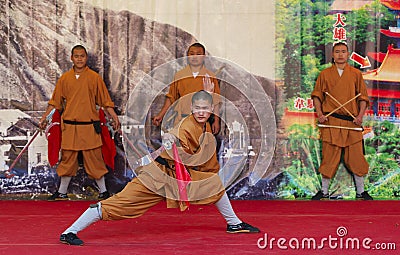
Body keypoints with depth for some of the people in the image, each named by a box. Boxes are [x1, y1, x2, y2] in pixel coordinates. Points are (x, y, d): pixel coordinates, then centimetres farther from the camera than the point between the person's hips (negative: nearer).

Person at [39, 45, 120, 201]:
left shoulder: (94, 77, 2)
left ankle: (103, 191, 12)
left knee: (94, 159, 1)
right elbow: (55, 102, 13)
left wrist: (114, 117, -6)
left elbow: (105, 100, 3)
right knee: (67, 159, 8)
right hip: (69, 127, 2)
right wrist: (44, 117, 8)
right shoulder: (64, 78, 8)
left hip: (89, 126, -2)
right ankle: (62, 193, 17)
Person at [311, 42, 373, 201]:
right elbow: (317, 95, 12)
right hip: (331, 122, -1)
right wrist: (319, 113, -3)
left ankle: (360, 192, 14)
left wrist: (360, 115, -4)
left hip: (352, 122, 1)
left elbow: (363, 97, 9)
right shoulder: (325, 74, 7)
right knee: (329, 157, 2)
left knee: (356, 157, 3)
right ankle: (324, 192, 13)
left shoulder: (356, 74, 8)